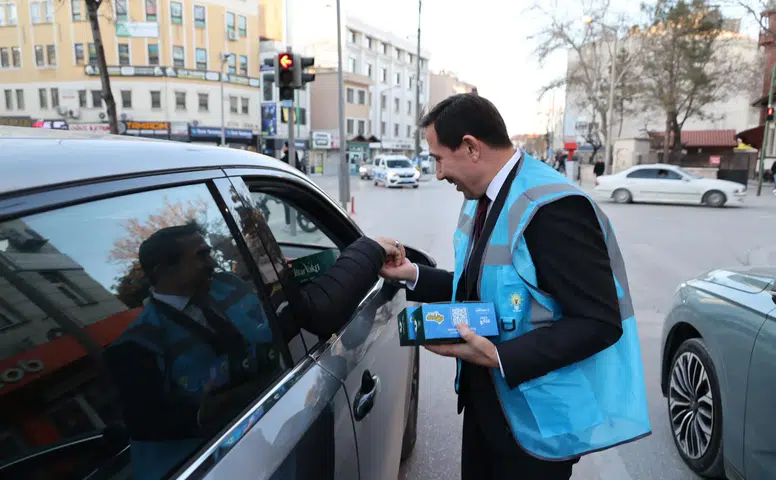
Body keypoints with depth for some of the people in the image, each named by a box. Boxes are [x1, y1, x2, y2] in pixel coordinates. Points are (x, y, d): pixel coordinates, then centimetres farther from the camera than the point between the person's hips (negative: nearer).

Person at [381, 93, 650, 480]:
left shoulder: (552, 206, -25)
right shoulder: (481, 200, 5)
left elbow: (599, 322, -25)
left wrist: (499, 357, -30)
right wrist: (413, 275, 0)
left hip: (535, 418, -8)